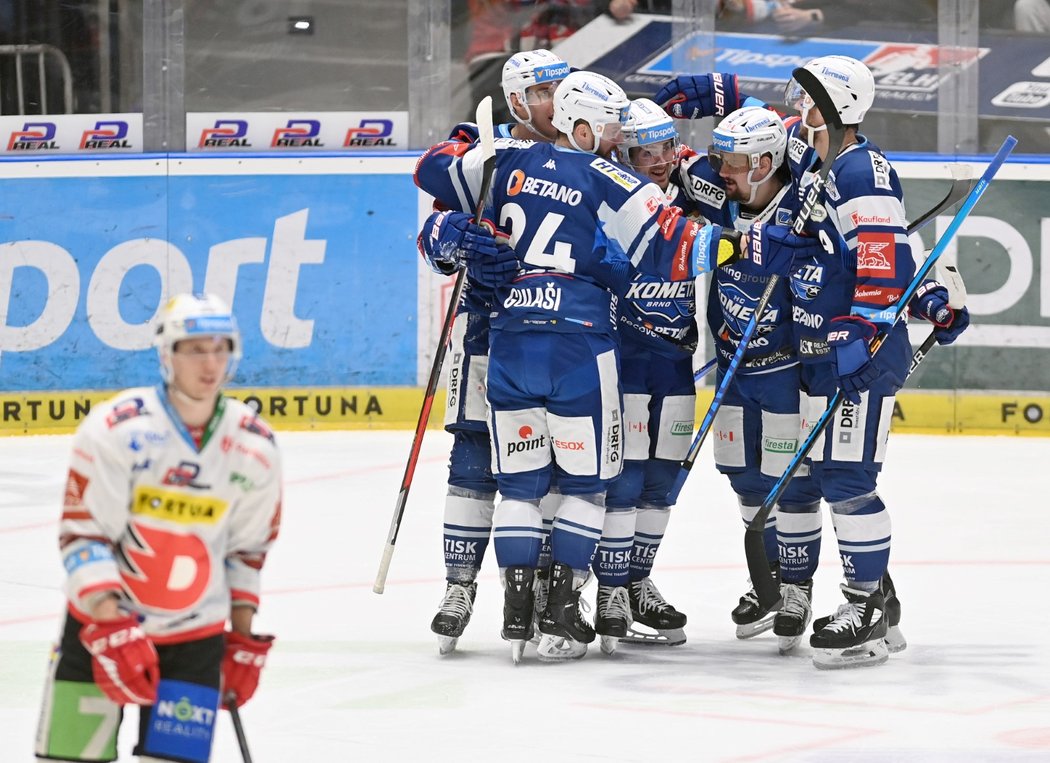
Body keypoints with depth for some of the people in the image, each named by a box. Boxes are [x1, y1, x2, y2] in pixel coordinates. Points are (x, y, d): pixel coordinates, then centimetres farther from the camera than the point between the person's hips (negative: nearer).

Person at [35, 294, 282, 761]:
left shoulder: (254, 447, -3)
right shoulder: (117, 429, -17)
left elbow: (249, 548, 9)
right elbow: (81, 533, -16)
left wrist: (244, 641, 8)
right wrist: (111, 628, -23)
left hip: (194, 635, 3)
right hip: (100, 619, -3)